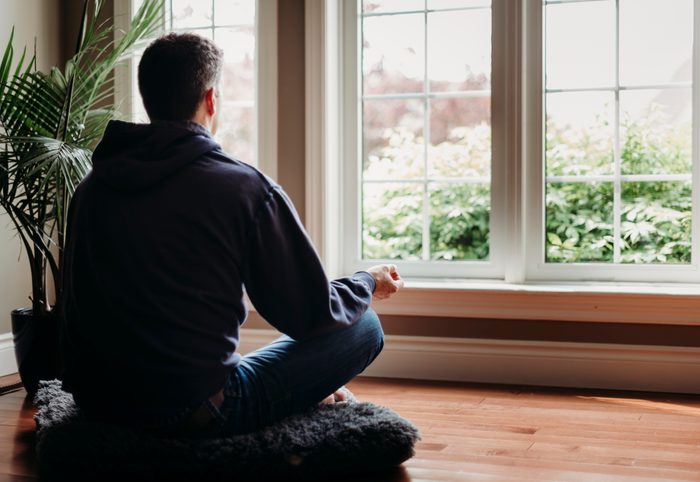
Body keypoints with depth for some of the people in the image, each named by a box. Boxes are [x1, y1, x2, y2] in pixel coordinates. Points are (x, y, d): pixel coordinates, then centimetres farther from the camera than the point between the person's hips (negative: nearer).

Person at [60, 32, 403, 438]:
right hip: (193, 414, -7)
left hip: (95, 405, 7)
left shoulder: (90, 189, 5)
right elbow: (313, 316, -6)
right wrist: (369, 283, 16)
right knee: (363, 327, 7)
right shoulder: (244, 187, -12)